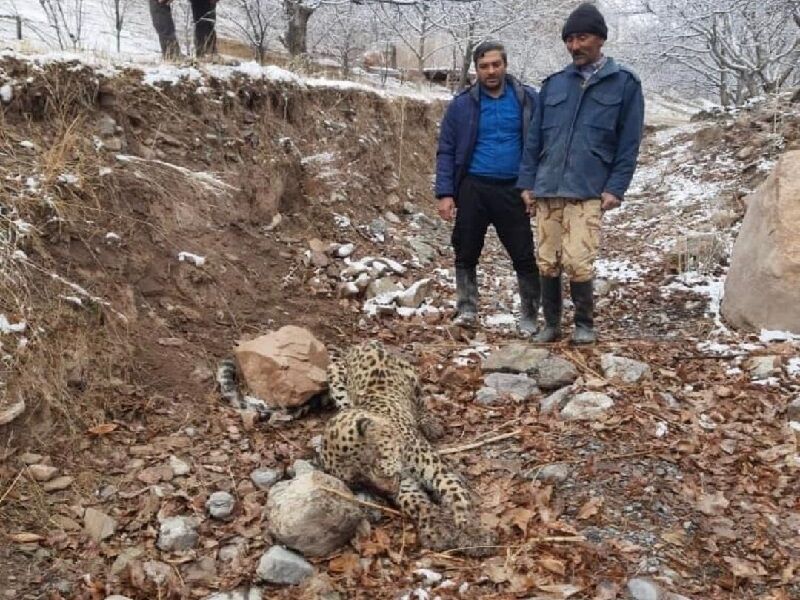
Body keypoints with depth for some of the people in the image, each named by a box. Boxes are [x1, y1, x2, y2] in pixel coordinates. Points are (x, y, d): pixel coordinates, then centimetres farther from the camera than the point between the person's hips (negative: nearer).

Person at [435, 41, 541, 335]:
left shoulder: (527, 99, 2)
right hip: (473, 189, 1)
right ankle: (467, 308, 22)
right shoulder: (462, 104, 2)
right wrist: (445, 194, -5)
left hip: (512, 190, 0)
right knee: (466, 255, 8)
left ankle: (529, 316, 13)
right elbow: (446, 151, 2)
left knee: (524, 256, 2)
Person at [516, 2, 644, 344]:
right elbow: (535, 138, 13)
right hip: (547, 189, 4)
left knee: (577, 263, -11)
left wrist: (615, 188, -7)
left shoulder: (624, 83, 4)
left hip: (588, 192, -3)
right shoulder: (553, 84, 12)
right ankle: (551, 324, 21)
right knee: (547, 263, 5)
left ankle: (585, 324, 11)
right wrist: (527, 183, 7)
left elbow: (629, 143, 1)